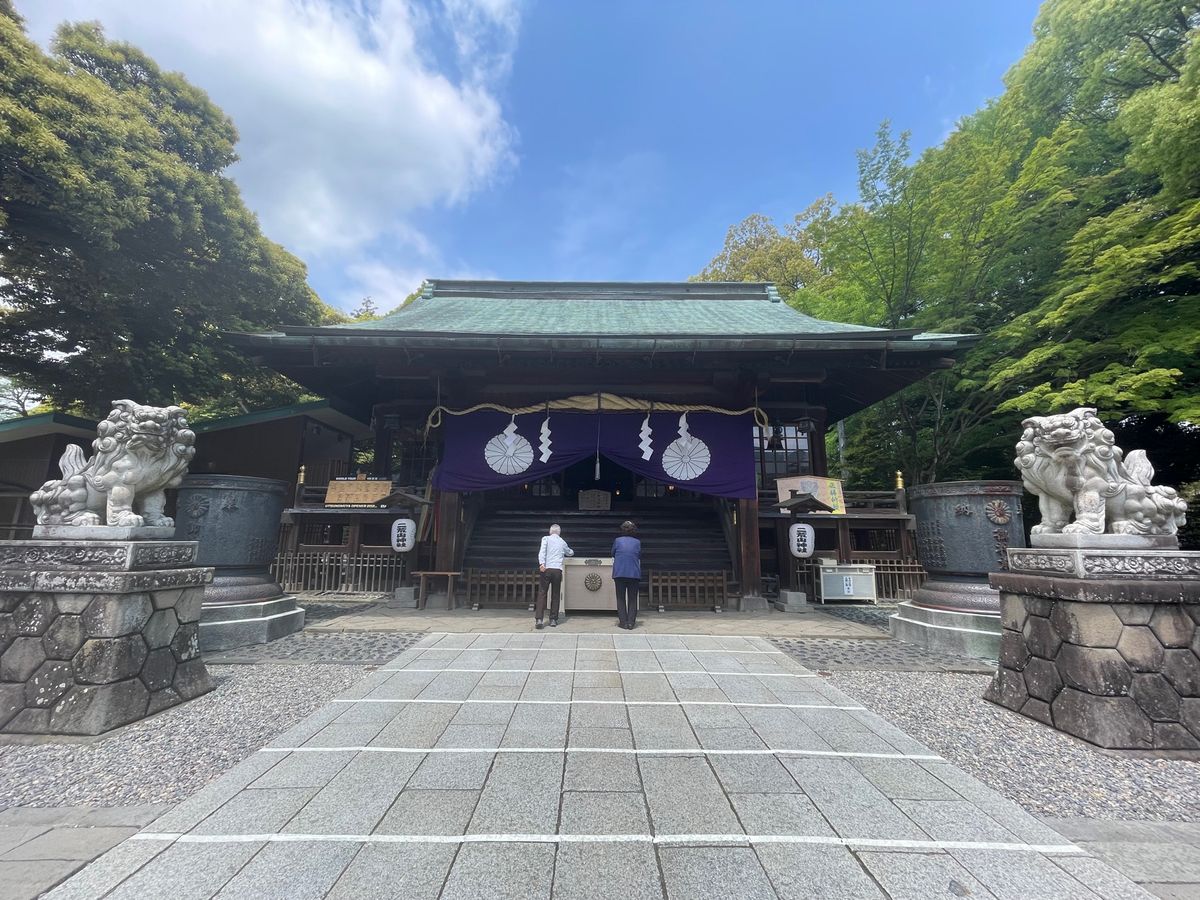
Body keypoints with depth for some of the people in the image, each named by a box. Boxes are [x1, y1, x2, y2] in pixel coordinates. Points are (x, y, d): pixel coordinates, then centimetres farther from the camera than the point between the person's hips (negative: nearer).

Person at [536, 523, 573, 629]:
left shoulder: (546, 538, 8)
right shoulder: (562, 542, 17)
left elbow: (542, 551, -10)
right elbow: (570, 553, 36)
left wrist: (541, 563, -21)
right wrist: (572, 551, 58)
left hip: (547, 569, -2)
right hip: (558, 570, 2)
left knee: (542, 594, -1)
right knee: (555, 595, 10)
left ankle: (539, 619, -10)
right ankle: (553, 620, 10)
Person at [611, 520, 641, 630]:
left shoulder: (617, 541, 3)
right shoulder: (637, 542, 5)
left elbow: (613, 557, 15)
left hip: (619, 574, -1)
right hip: (634, 574, 1)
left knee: (621, 599, 8)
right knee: (632, 599, 8)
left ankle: (623, 622, 5)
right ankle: (631, 623, 5)